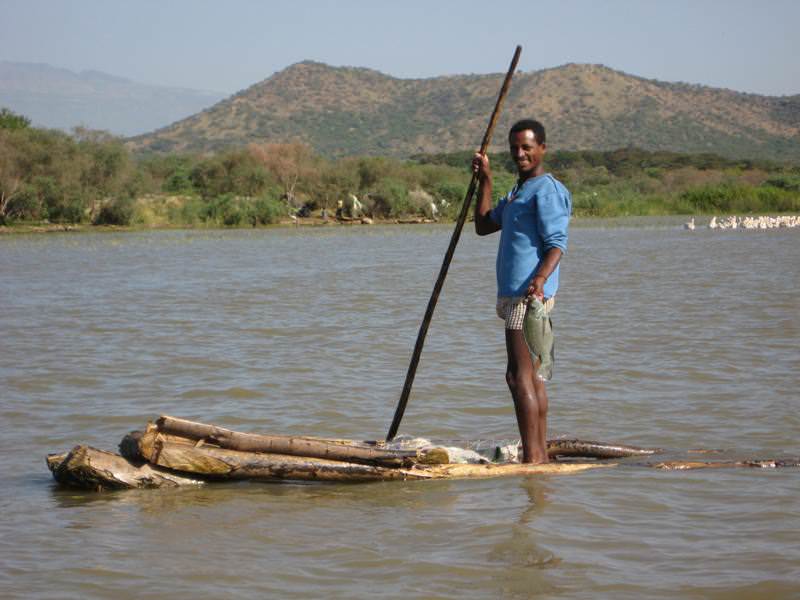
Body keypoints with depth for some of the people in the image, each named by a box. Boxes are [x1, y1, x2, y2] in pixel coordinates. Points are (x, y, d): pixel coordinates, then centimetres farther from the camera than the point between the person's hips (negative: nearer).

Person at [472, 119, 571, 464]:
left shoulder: (546, 189, -11)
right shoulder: (519, 191, 22)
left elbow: (557, 243, -20)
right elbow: (483, 226, 21)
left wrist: (540, 278, -36)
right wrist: (485, 180, 16)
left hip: (529, 296, -11)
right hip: (515, 295, 11)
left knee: (520, 375, -12)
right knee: (533, 377, 12)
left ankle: (532, 456, -12)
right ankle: (541, 454, 16)